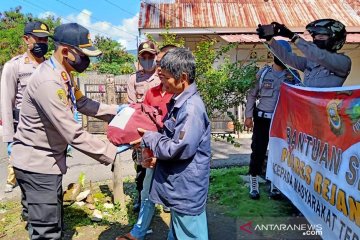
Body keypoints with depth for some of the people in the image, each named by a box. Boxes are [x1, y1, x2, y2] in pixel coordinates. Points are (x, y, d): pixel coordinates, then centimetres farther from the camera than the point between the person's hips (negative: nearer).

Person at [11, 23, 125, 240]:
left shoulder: (63, 75, 4)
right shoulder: (48, 81, -28)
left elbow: (83, 104, 14)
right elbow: (74, 134, -30)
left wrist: (115, 110, 5)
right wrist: (110, 151, -23)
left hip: (48, 160, 10)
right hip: (36, 163, -10)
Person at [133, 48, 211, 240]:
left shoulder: (192, 107, -24)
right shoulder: (178, 101, 7)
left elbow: (180, 149, -26)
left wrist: (149, 139, -13)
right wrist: (157, 156, 1)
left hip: (187, 188, -9)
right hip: (178, 185, 9)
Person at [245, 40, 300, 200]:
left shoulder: (293, 75, 4)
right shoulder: (263, 73, 2)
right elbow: (252, 95, 3)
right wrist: (248, 116, -3)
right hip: (262, 119, -1)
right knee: (258, 151, 1)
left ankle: (275, 185, 24)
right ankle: (254, 185, 14)